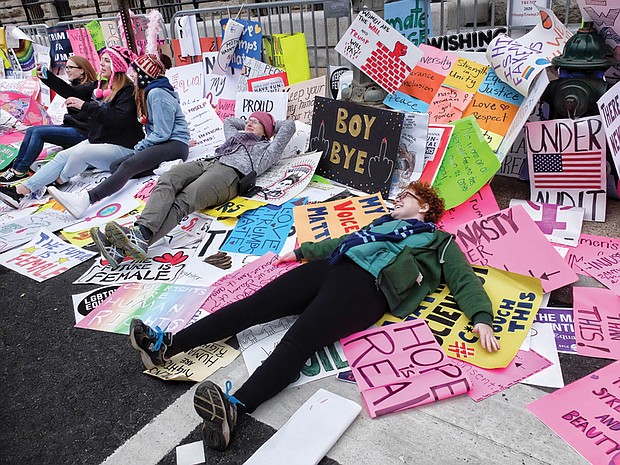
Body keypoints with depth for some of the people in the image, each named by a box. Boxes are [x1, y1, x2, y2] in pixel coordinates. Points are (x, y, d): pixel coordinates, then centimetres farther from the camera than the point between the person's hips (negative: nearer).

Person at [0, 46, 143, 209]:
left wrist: (86, 106, -24)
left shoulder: (128, 90, -11)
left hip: (122, 147, -8)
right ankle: (20, 190, -10)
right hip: (97, 141, 8)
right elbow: (72, 92, 23)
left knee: (80, 152, -29)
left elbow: (120, 119, -25)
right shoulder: (101, 87, 14)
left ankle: (58, 182, -2)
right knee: (63, 156, -7)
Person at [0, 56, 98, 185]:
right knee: (31, 130, 0)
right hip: (70, 128, 9)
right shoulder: (75, 85, 17)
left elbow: (70, 92, -30)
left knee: (39, 133, -18)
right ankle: (15, 168, -2)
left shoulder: (89, 87, -12)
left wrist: (46, 75, -42)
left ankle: (20, 171, -10)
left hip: (81, 133, -9)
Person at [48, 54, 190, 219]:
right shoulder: (151, 91, 23)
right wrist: (141, 147, 8)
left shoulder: (157, 93, -9)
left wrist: (139, 148, -4)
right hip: (162, 145, 10)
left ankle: (87, 199, -43)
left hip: (175, 144, -10)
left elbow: (162, 134, -14)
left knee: (127, 166, -29)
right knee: (115, 166, -4)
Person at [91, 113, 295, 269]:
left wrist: (269, 125, 41)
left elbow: (289, 125, 26)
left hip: (230, 173, -6)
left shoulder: (267, 148, 28)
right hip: (205, 163, 6)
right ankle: (140, 232, -51)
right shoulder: (236, 136, 44)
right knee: (167, 182, -29)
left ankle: (140, 239, -56)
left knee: (184, 201, -33)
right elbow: (228, 120, 62)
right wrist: (247, 124, 61)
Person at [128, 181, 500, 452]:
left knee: (299, 339, -32)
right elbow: (341, 241, 40)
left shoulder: (440, 242, 21)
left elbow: (466, 282, 10)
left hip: (368, 286, -6)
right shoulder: (385, 223, 38)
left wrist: (481, 320, -8)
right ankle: (167, 345, -16)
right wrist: (301, 252, 38)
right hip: (332, 267, 7)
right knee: (256, 304, -12)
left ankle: (234, 409, -50)